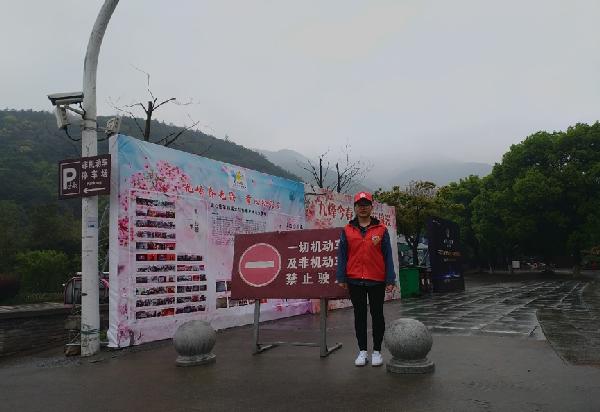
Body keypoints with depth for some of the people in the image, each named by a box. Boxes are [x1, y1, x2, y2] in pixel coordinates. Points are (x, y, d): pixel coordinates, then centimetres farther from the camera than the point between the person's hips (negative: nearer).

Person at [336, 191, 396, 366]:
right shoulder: (347, 230, 6)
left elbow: (388, 256, 1)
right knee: (359, 315, 10)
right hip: (355, 281, 1)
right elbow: (342, 256, 6)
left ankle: (377, 351, 19)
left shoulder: (381, 230, 2)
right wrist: (341, 278, -1)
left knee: (377, 315, 7)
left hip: (376, 281, -1)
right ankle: (362, 351, 21)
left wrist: (390, 280, -5)